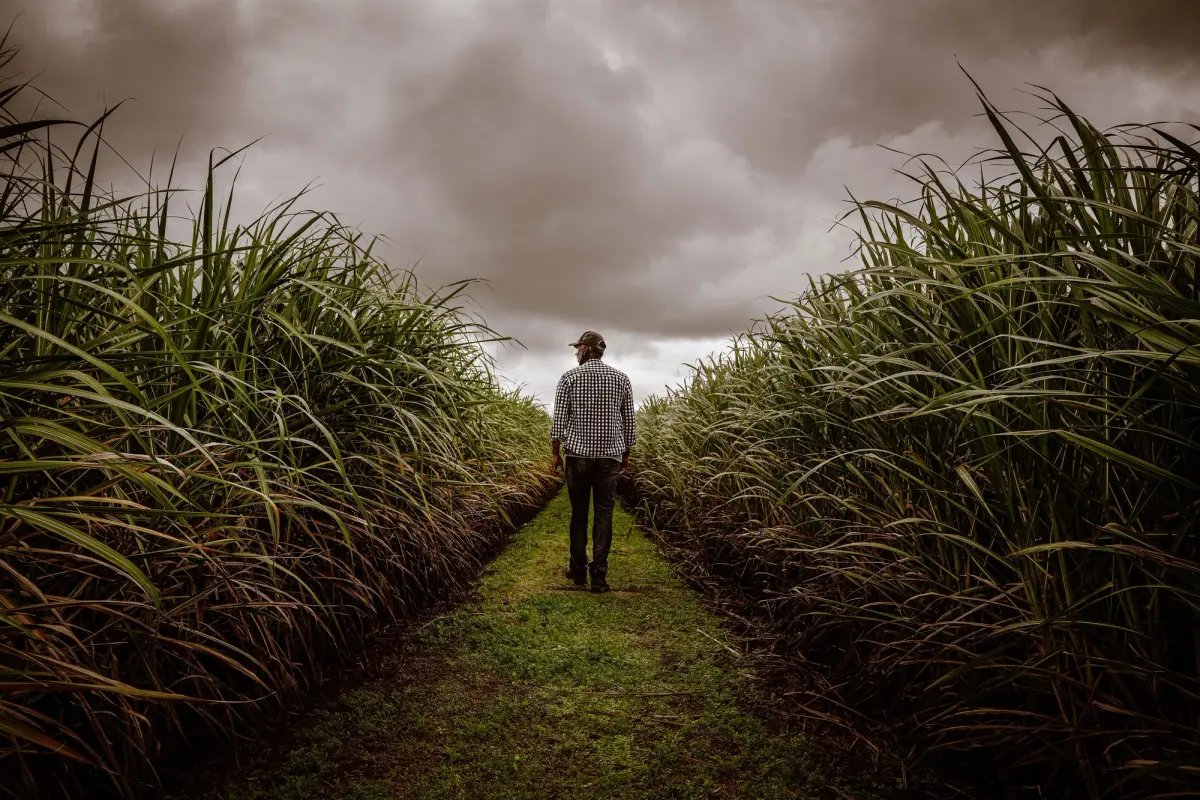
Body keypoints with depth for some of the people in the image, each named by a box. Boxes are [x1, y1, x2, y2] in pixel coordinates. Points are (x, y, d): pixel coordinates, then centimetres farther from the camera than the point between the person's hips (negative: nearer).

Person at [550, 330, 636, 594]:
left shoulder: (569, 377, -1)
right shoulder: (621, 378, 5)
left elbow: (559, 418, -4)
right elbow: (628, 420, 8)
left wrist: (556, 451, 5)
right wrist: (626, 453, 17)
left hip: (578, 453, -1)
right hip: (610, 454, 1)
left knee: (579, 513, 11)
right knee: (604, 514, 3)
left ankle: (578, 570, 18)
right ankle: (599, 574, 0)